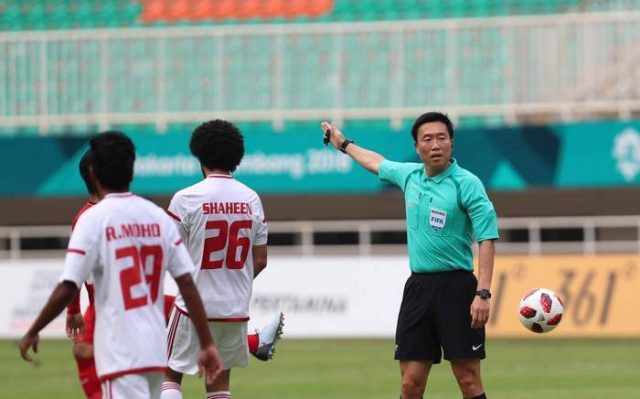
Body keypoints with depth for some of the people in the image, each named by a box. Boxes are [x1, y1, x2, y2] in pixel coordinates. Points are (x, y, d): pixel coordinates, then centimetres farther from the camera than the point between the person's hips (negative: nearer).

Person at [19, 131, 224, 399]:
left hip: (120, 353, -6)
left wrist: (32, 333, 1)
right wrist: (207, 345, 5)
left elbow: (67, 289, -12)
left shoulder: (93, 219, -8)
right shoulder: (158, 217, 6)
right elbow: (188, 284, 2)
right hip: (156, 350, 6)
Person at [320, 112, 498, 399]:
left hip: (455, 288, -5)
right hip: (417, 287, 5)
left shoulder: (467, 184, -7)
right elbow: (377, 163, 34)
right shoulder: (409, 176, 11)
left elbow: (487, 239, -12)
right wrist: (344, 144, 49)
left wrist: (483, 293, -20)